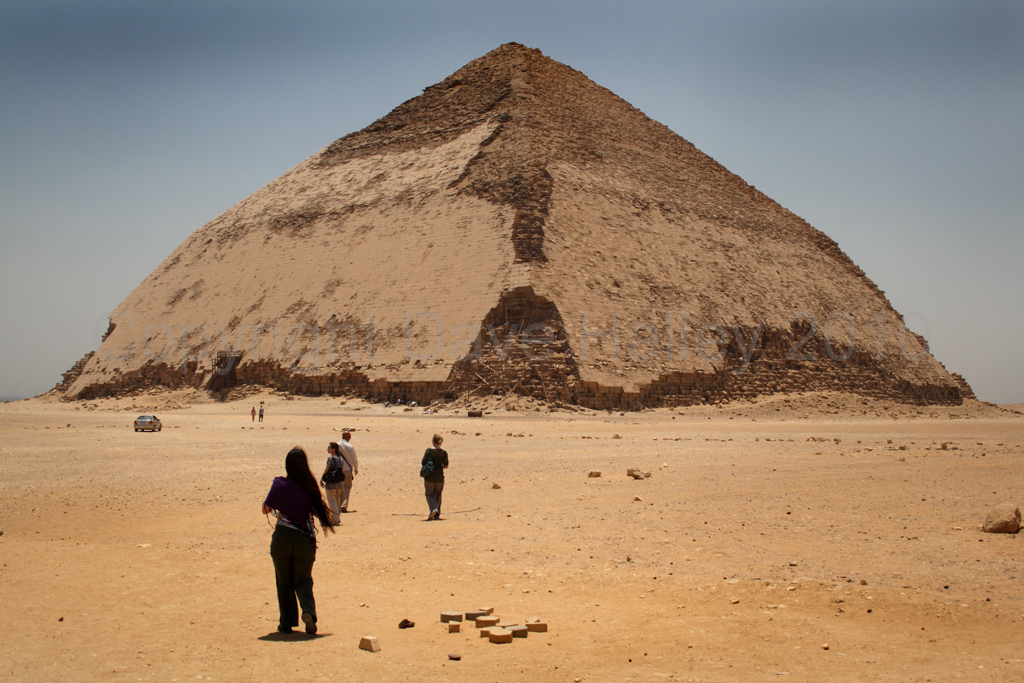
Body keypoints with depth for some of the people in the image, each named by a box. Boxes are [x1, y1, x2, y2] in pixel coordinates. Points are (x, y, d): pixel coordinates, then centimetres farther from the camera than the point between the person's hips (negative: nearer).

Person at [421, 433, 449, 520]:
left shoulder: (429, 451, -10)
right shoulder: (444, 452, -2)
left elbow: (423, 463, -8)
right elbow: (446, 466, 2)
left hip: (429, 477, -2)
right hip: (440, 477, 2)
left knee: (429, 494, 9)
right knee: (438, 495, 16)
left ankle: (433, 509, -14)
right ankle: (437, 514, 17)